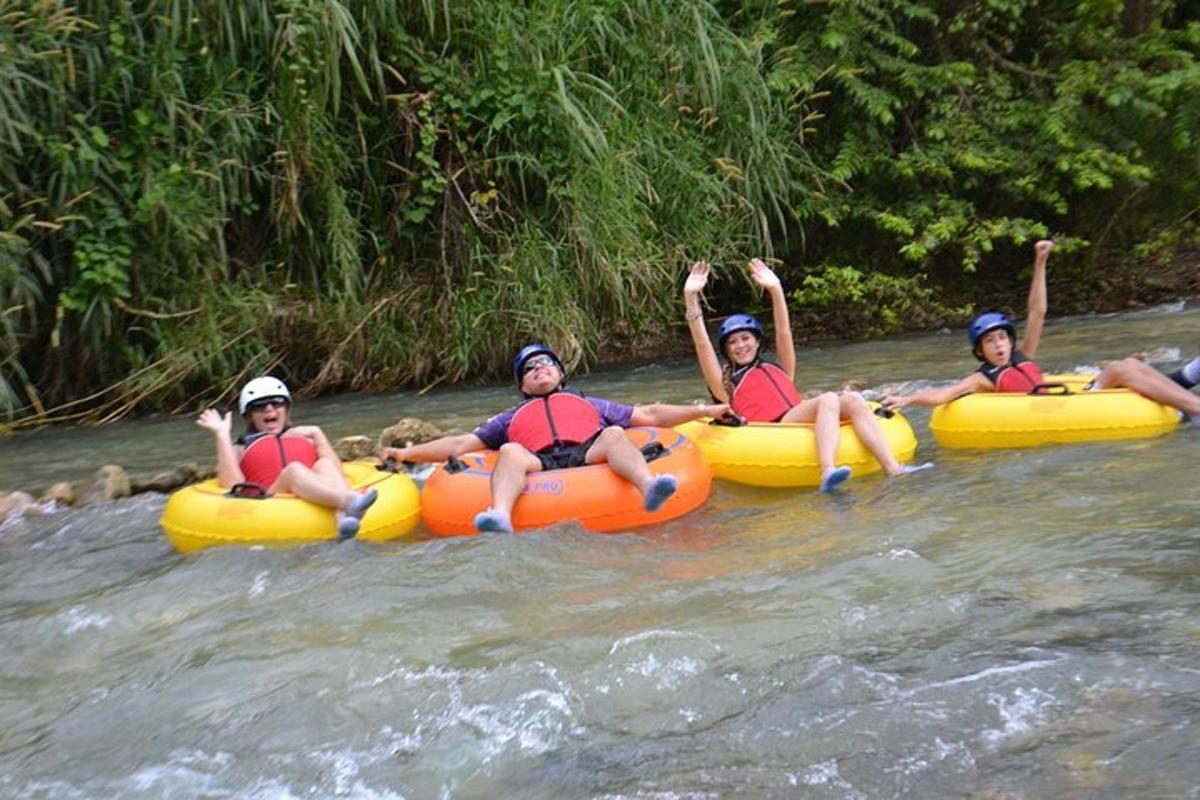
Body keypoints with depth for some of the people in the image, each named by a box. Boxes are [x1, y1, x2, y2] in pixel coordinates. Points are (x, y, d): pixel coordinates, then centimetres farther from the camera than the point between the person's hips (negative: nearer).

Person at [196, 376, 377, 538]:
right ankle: (348, 500, -59)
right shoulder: (240, 449, 29)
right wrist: (222, 435, 11)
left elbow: (336, 470, 16)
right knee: (294, 469, -29)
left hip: (320, 502, 2)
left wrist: (317, 434, 11)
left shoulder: (305, 437, 32)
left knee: (325, 465, -26)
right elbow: (232, 485, 6)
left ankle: (344, 515, -58)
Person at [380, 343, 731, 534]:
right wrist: (407, 452, 16)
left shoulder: (591, 404, 36)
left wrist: (702, 410, 21)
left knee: (614, 434, -26)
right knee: (510, 452, -28)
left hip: (590, 455, 0)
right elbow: (460, 443, 28)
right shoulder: (511, 418, 36)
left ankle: (648, 485, -56)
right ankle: (500, 514, -58)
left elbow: (649, 415, 31)